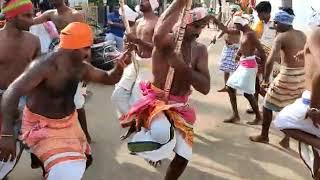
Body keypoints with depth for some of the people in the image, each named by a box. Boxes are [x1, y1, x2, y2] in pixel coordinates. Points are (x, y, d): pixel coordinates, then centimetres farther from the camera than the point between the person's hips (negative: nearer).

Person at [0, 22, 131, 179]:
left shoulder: (81, 67, -7)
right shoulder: (44, 66, -30)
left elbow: (109, 79, 4)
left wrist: (120, 66, -20)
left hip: (69, 121, 8)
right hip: (42, 125, -8)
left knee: (82, 162, 27)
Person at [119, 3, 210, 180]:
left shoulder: (200, 49, 0)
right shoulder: (166, 41, -15)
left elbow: (205, 87, -10)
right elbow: (159, 34, -44)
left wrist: (182, 66, -25)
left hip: (180, 106, 6)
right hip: (155, 101, -5)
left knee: (183, 157, 8)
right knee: (162, 134, -38)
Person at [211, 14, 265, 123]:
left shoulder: (250, 34, -16)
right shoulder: (242, 32, 11)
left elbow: (261, 50, -18)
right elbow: (226, 30, 21)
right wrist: (216, 21, 15)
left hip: (249, 65, -10)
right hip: (242, 65, 10)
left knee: (247, 93, -5)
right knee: (230, 87, 8)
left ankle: (258, 117, 12)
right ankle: (236, 115, 14)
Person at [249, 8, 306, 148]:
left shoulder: (281, 37, -13)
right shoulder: (302, 35, 8)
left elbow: (270, 61, -23)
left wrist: (266, 79, -12)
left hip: (287, 76, -7)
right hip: (301, 75, 7)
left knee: (267, 105, 11)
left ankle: (264, 136, 22)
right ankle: (286, 140, 27)